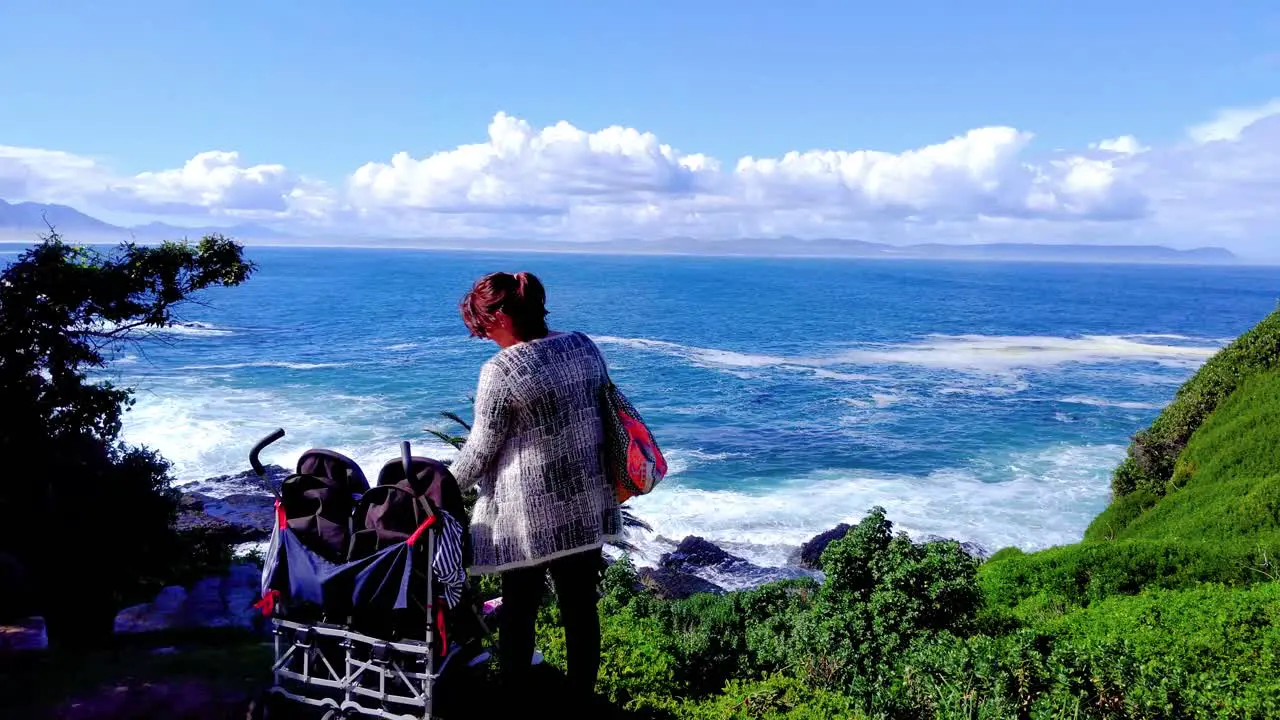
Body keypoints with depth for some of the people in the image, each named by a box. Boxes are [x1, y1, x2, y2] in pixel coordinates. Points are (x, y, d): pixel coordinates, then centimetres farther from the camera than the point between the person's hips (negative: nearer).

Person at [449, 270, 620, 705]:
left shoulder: (501, 369, -16)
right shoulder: (585, 346, 2)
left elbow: (480, 450, -10)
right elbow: (605, 418, 12)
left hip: (529, 513, -5)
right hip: (586, 506, 6)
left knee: (519, 610, 10)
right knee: (581, 607, 14)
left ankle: (514, 700, 24)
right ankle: (583, 698, 27)